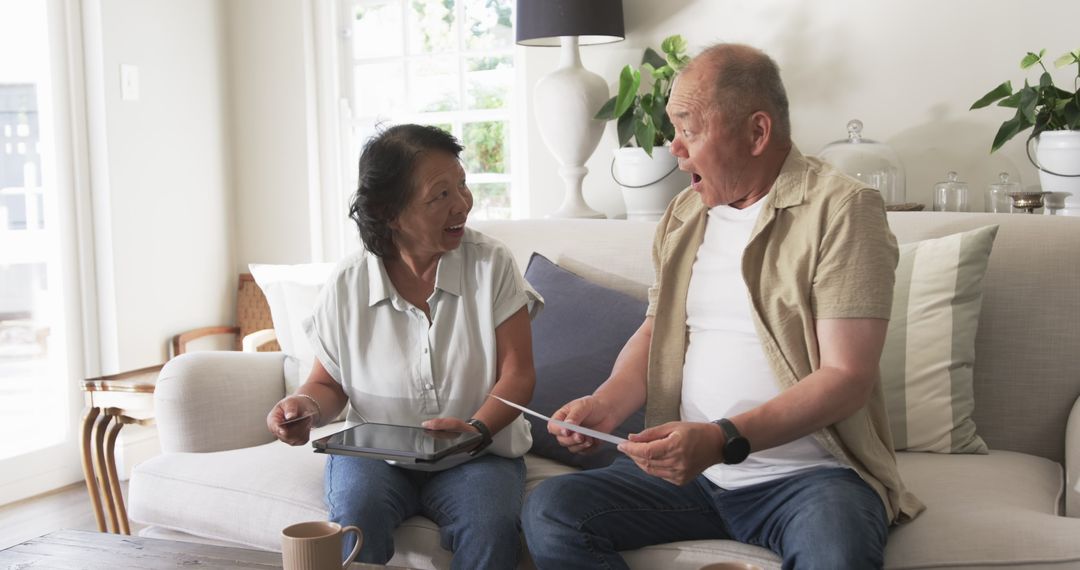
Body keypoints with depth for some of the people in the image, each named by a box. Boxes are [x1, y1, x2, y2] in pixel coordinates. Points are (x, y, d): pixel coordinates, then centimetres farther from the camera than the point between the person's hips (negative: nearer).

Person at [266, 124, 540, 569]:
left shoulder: (490, 264, -5)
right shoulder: (348, 285, -3)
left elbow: (518, 372, -7)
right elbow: (329, 383, 9)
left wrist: (478, 427, -26)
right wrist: (307, 405, -15)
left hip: (475, 455, 0)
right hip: (374, 452, 1)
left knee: (491, 529, -31)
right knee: (356, 517, -32)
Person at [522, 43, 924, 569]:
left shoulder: (842, 209, -8)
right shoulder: (682, 216, 12)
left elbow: (846, 377, -15)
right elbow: (653, 332, 19)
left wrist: (724, 440, -26)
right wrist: (607, 403, -3)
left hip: (809, 472, -6)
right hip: (685, 468, 6)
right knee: (547, 512, -15)